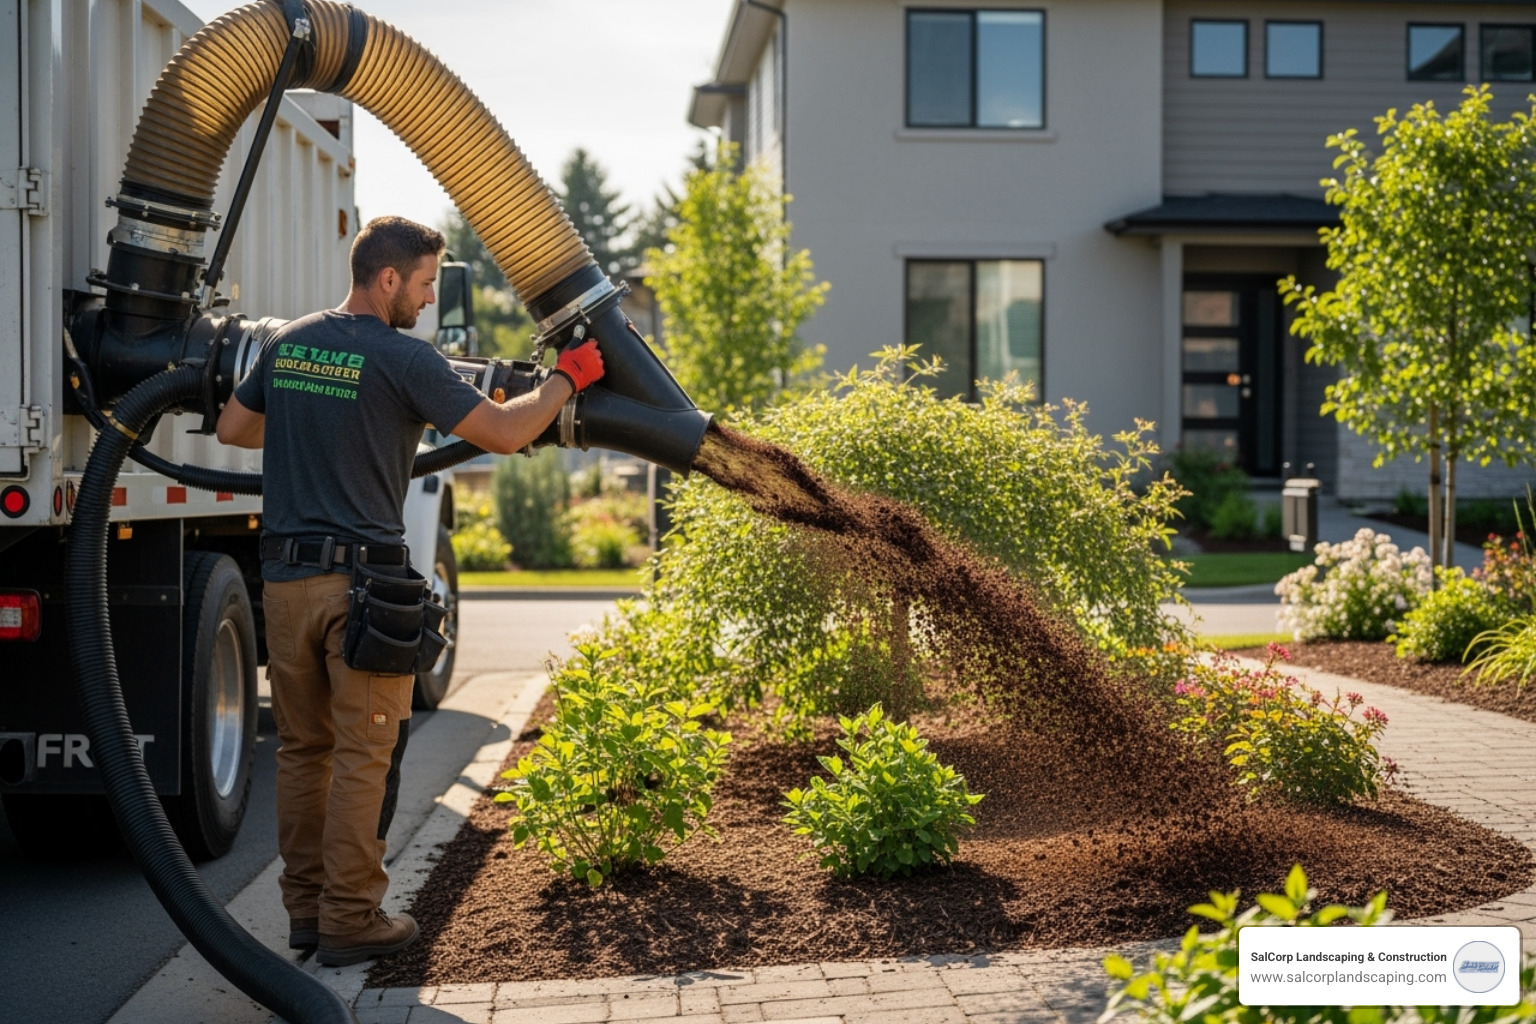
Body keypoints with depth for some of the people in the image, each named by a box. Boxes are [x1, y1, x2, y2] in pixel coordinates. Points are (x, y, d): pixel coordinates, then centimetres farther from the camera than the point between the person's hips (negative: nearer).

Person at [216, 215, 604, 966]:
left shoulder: (288, 342, 9)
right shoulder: (402, 360, -11)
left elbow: (233, 428, 20)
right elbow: (506, 433, -13)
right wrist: (568, 378, 2)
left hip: (284, 574, 7)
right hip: (362, 579, -6)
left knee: (302, 747, 14)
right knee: (363, 754, 1)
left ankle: (304, 905, 20)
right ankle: (349, 919, 5)